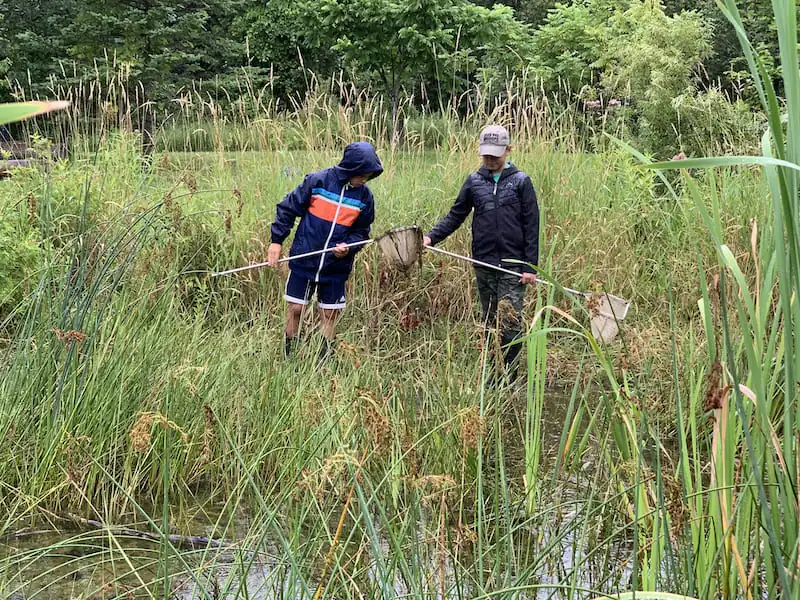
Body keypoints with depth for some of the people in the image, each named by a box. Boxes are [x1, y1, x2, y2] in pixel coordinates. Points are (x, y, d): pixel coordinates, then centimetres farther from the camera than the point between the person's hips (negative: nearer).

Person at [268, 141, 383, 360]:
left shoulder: (365, 196, -1)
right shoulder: (317, 181, -11)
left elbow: (362, 231, 9)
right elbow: (288, 208, -3)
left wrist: (349, 246, -12)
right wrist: (277, 241, -5)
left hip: (336, 266, 2)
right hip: (304, 260, -2)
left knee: (330, 315, 6)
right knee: (295, 309, 3)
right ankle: (288, 360, 16)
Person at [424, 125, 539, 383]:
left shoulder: (520, 181, 0)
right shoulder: (474, 181, 8)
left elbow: (531, 226, -1)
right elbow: (455, 216, 11)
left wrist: (530, 267, -7)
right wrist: (431, 237, -6)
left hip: (513, 266, -3)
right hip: (484, 264, 3)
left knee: (510, 321, -7)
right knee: (489, 322, 10)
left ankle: (509, 374, 0)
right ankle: (491, 374, 19)